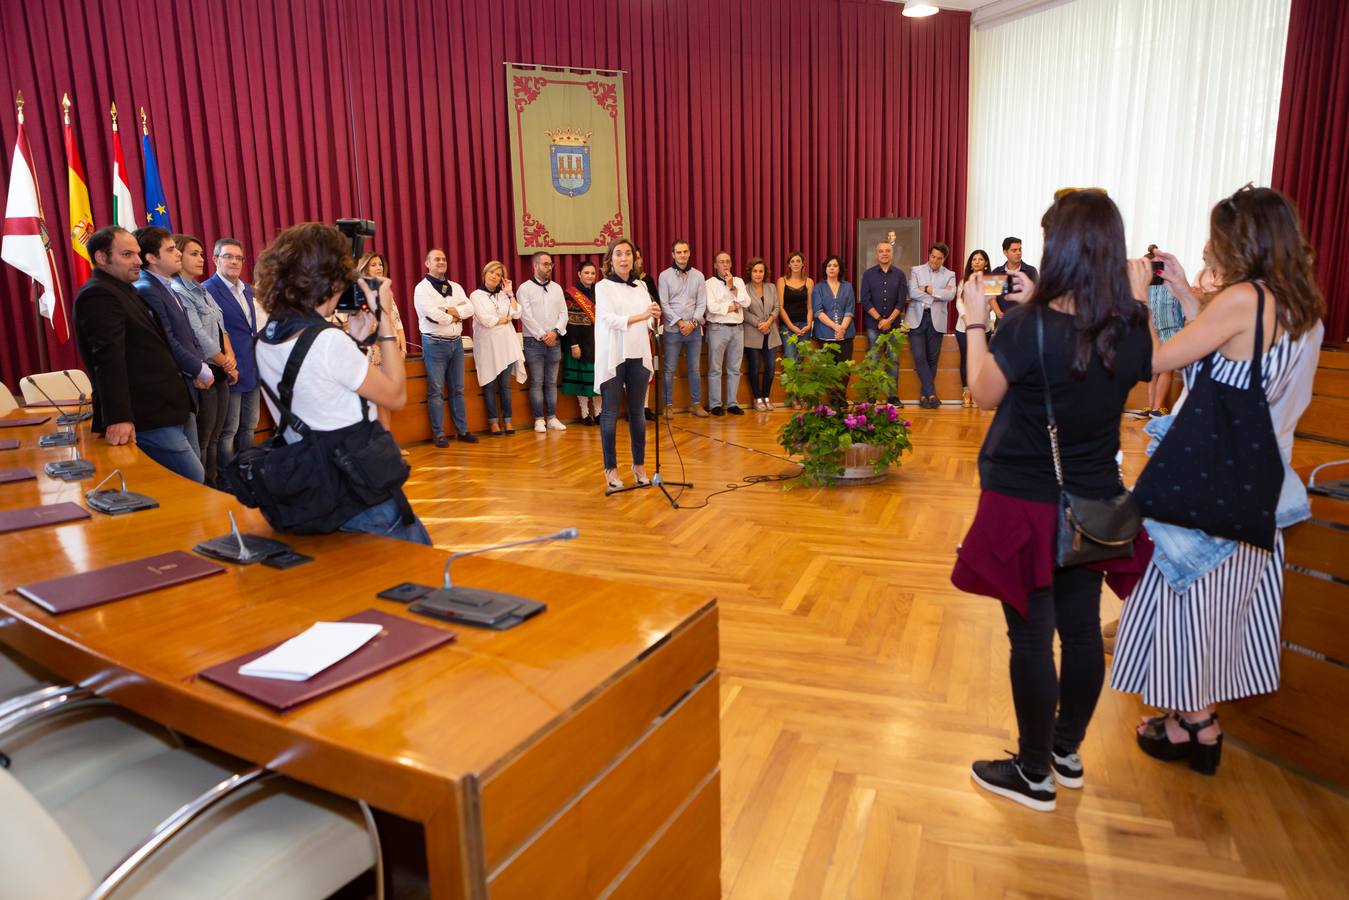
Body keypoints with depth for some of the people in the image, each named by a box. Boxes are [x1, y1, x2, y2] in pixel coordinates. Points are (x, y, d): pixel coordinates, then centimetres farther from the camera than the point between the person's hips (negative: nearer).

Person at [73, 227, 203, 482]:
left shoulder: (122, 290, 18)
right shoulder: (98, 295, -14)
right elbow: (109, 360, -24)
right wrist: (118, 418, -31)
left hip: (159, 412, 10)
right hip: (147, 419, -10)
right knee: (193, 483, -9)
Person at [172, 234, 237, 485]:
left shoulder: (201, 291, 16)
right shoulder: (177, 292, -11)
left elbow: (221, 327, 14)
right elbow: (198, 336, -15)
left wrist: (230, 356, -3)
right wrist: (226, 365, -5)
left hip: (220, 372, 8)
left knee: (213, 438, 13)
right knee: (202, 441, -3)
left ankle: (211, 486, 21)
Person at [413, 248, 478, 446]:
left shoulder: (456, 287, 13)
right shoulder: (422, 288, -5)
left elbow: (470, 309, -2)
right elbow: (434, 316, -18)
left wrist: (448, 310, -14)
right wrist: (457, 314, -4)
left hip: (456, 341, 5)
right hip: (435, 343, -5)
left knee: (457, 389, 10)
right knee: (436, 391, -1)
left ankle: (462, 430, 17)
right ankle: (439, 434, 5)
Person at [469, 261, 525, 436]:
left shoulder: (504, 295, 12)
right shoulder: (476, 295, 0)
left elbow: (517, 313, -2)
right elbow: (486, 321, -11)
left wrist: (510, 293, -1)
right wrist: (507, 318, 0)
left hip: (506, 344, 3)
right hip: (487, 345, -3)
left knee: (506, 384, 4)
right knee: (490, 385, 2)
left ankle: (507, 421, 12)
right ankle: (493, 422, 10)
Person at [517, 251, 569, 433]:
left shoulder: (557, 288, 12)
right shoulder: (525, 288, -2)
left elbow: (563, 313, 7)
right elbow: (526, 316, -9)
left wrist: (555, 331, -9)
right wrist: (542, 335, -12)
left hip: (554, 341, 4)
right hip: (534, 342, -4)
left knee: (552, 382, 7)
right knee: (537, 382, -1)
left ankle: (552, 418, 12)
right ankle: (539, 419, 4)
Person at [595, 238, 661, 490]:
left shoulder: (641, 286, 12)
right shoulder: (603, 287, -2)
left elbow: (649, 322, 10)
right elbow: (610, 319, -16)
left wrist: (654, 318, -12)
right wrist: (641, 316, -28)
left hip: (638, 355, 4)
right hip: (613, 356, -4)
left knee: (637, 412, 10)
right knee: (610, 413, 1)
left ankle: (639, 464, 20)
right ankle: (610, 468, 9)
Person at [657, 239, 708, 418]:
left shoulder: (698, 276, 7)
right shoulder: (665, 276, 0)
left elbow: (702, 303, 3)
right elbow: (664, 304, -5)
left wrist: (693, 322, -11)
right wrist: (680, 322, -12)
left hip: (694, 329, 2)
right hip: (672, 329, -2)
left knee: (695, 368, 8)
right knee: (669, 369, 1)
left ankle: (696, 403, 16)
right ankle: (668, 405, 9)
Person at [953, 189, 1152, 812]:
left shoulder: (1028, 326, -21)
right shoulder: (1134, 327, -4)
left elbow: (984, 395, -7)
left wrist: (976, 322, 3)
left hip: (1026, 504, -6)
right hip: (1093, 503, 6)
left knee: (1031, 637, 6)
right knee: (1082, 630, 17)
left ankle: (1034, 775, 22)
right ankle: (1067, 751, 37)